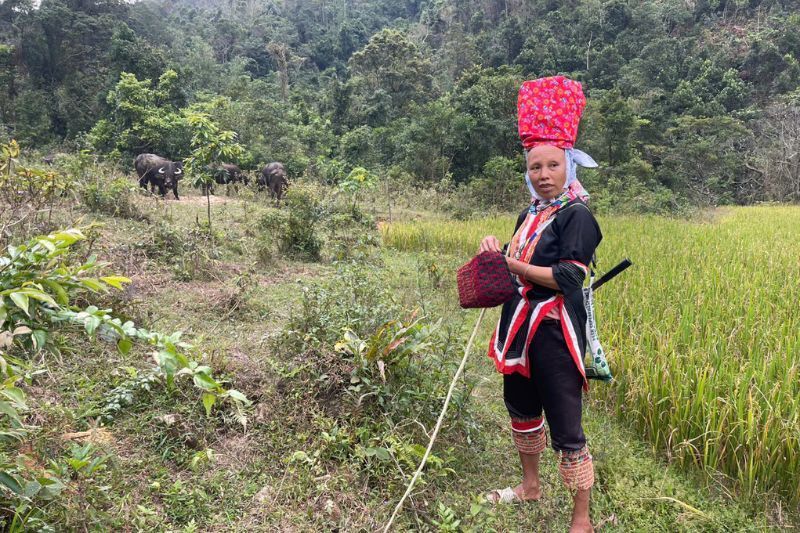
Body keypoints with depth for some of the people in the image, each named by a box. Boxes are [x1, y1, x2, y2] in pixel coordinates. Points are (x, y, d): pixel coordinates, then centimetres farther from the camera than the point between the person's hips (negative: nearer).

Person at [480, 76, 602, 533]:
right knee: (521, 406, 22)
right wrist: (496, 249, -4)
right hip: (521, 325, 9)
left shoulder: (576, 215, -12)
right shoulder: (530, 214, 12)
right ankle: (531, 485, 42)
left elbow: (568, 277, -21)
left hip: (556, 331, -8)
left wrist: (509, 263, -17)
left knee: (565, 426, -3)